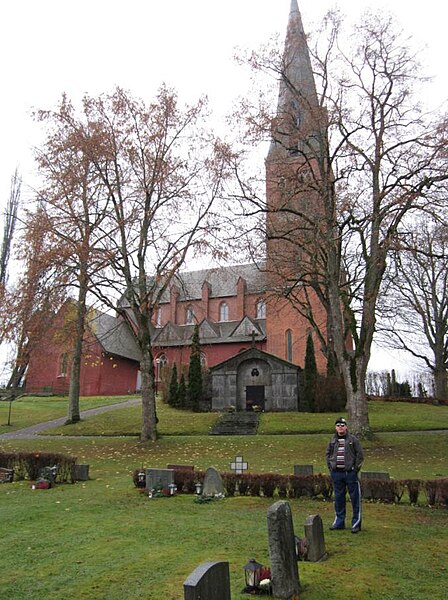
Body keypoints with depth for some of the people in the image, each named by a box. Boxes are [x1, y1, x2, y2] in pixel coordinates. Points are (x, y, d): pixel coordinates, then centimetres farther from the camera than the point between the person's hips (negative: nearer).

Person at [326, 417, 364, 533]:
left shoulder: (353, 439, -3)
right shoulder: (332, 441, 8)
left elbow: (360, 455, -3)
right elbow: (328, 454, 17)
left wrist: (355, 469, -7)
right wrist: (330, 468, 8)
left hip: (350, 473, -4)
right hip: (336, 473, 4)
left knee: (355, 498, 1)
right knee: (338, 498, 12)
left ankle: (356, 523, 13)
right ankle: (339, 522, 24)